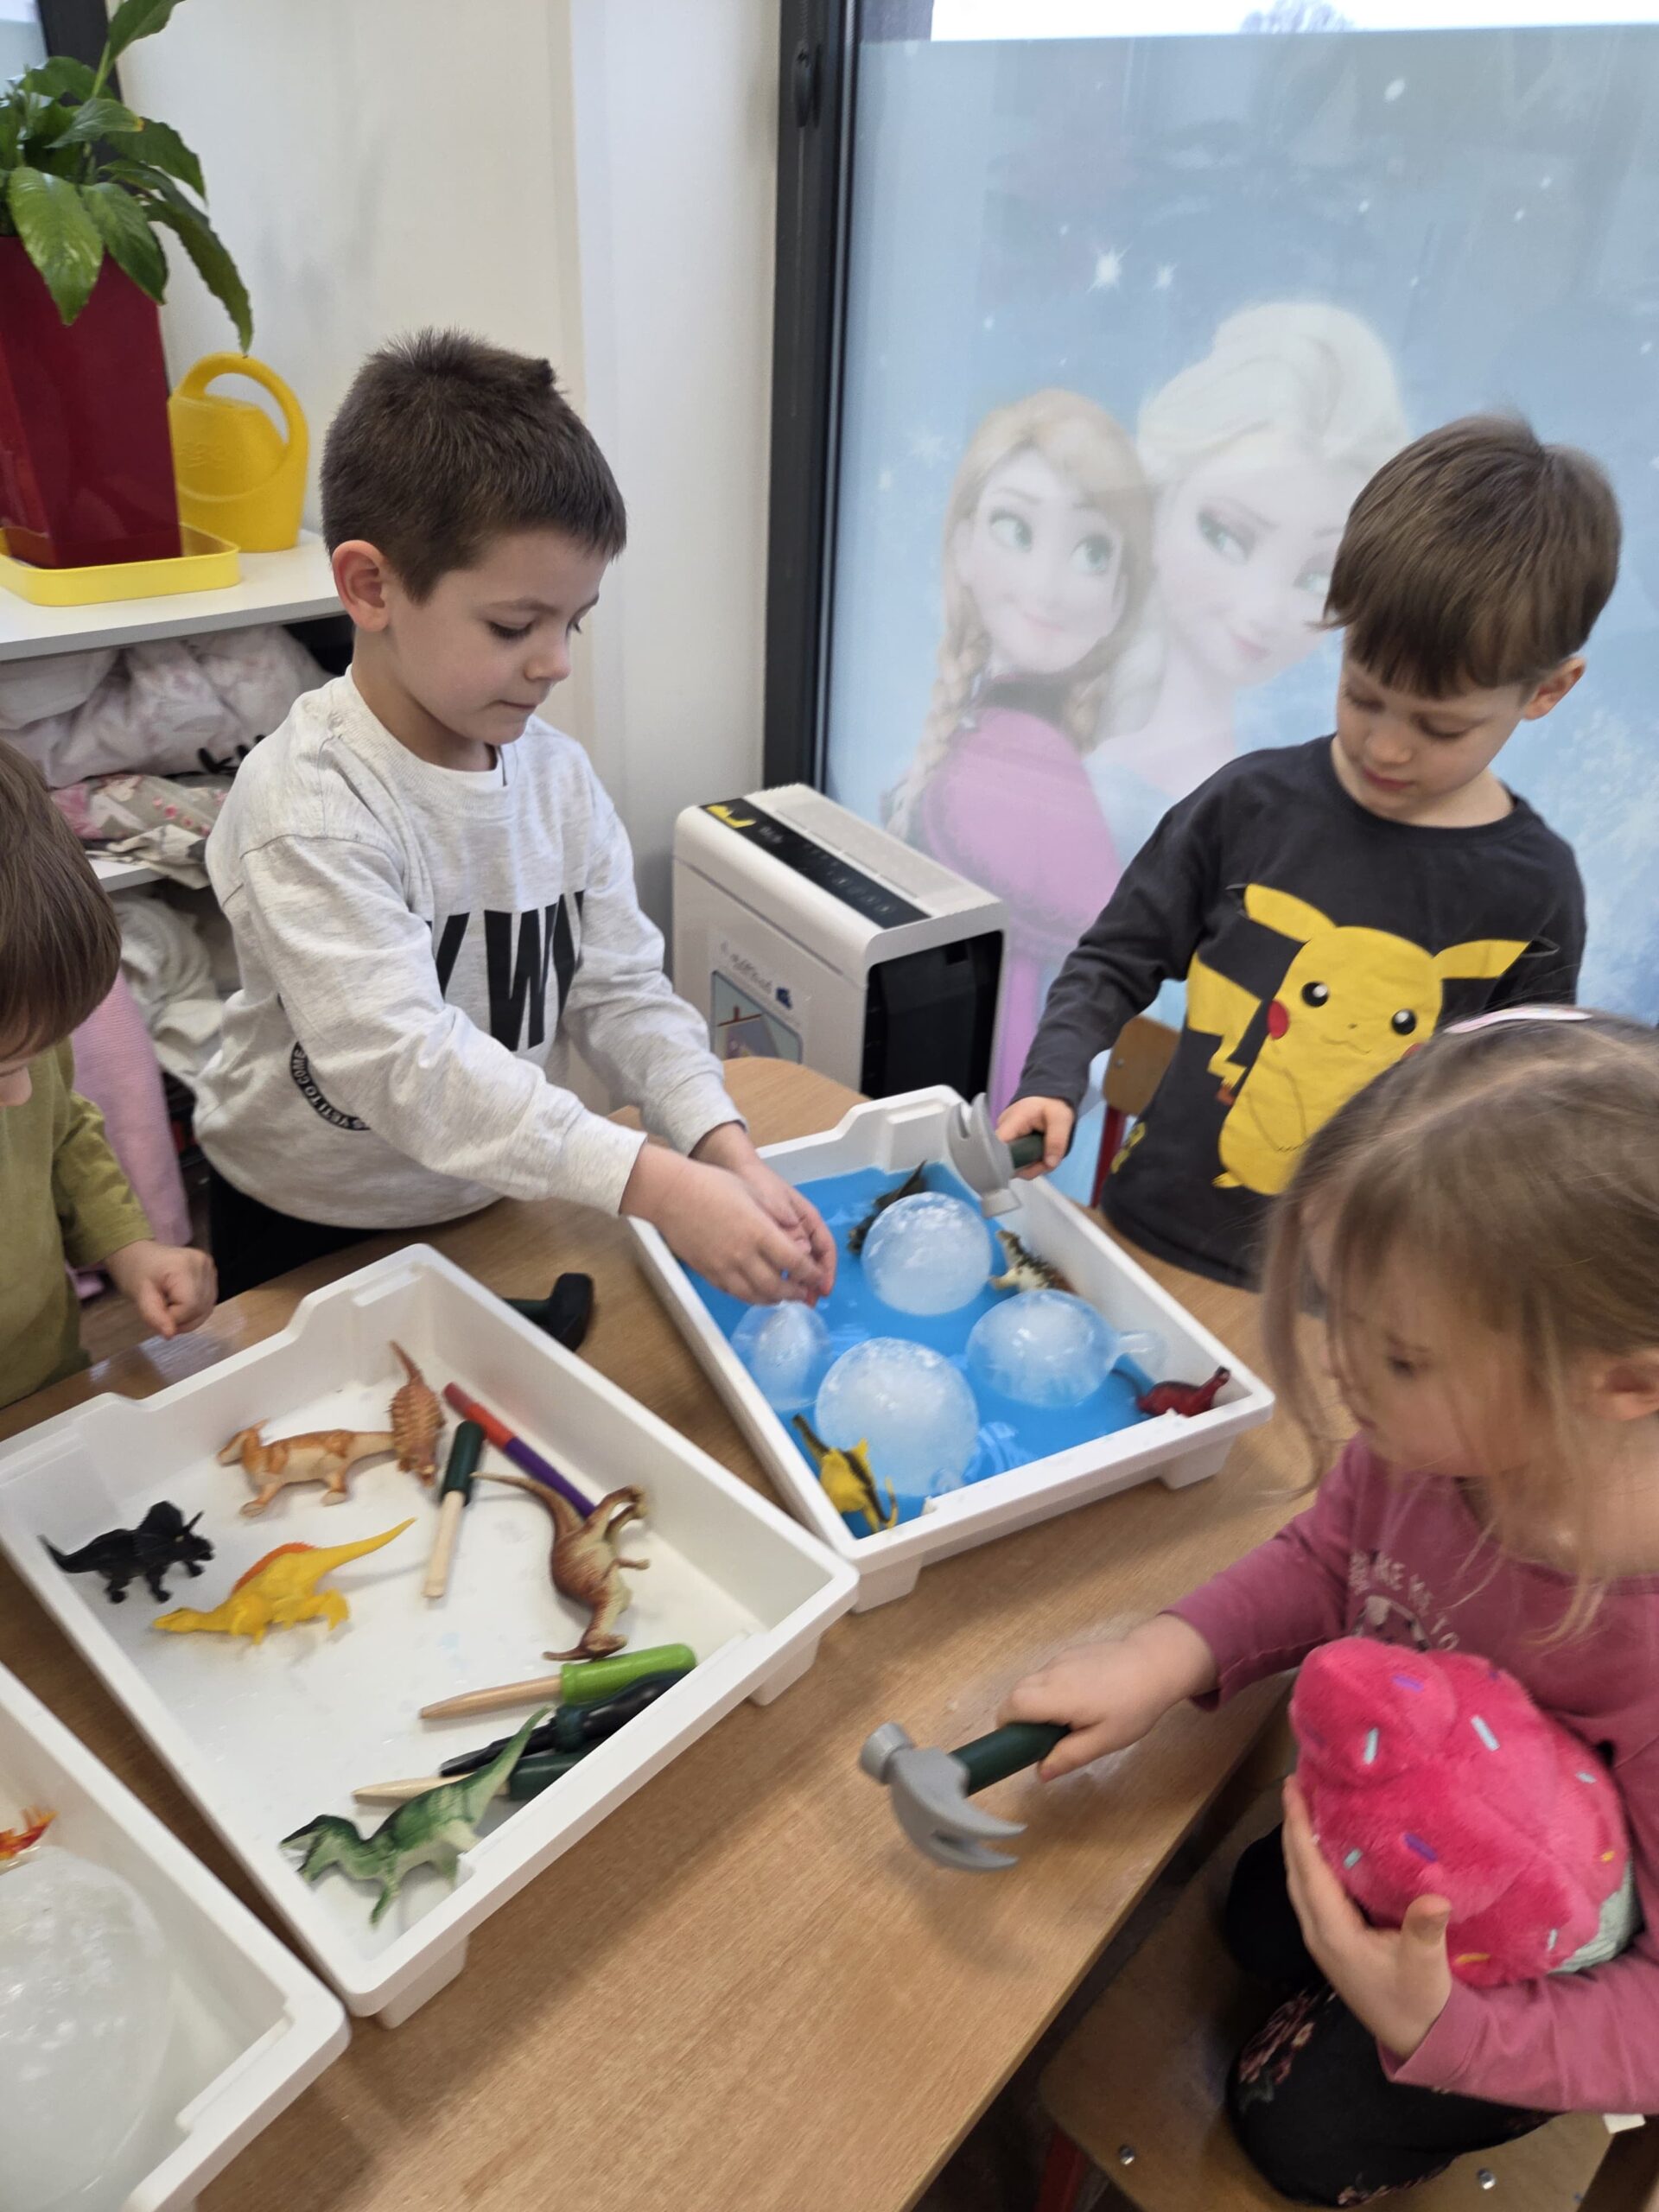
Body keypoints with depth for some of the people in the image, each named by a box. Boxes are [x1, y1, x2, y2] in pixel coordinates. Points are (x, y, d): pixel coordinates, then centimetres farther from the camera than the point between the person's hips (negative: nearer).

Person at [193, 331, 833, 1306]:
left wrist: (726, 1150, -24)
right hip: (311, 1240, -5)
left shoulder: (558, 772, -6)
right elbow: (402, 1060, -35)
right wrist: (654, 1185, -42)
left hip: (498, 1208, 5)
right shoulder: (308, 806, -26)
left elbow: (623, 988, -8)